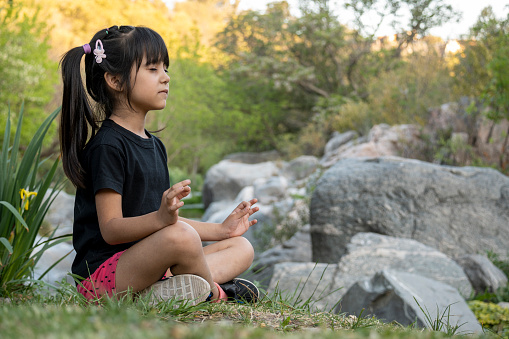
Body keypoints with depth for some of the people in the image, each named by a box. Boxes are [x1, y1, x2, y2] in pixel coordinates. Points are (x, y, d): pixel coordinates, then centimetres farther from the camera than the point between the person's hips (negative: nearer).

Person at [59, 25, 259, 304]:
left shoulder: (154, 145, 18)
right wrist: (160, 217, -38)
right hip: (104, 270, -10)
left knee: (242, 248, 7)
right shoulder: (107, 145, -13)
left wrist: (221, 229, 21)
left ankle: (162, 289, -19)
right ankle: (214, 292, -6)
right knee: (181, 237, -37)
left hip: (150, 266, 10)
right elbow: (111, 229, -20)